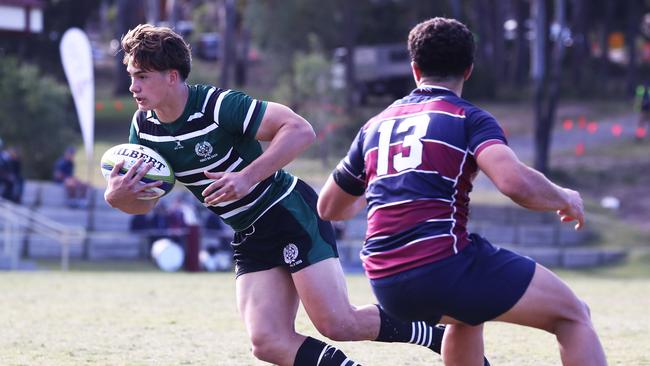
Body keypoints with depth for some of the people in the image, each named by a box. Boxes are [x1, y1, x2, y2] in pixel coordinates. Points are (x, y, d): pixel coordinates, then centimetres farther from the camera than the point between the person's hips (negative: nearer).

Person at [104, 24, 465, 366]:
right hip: (250, 237, 7)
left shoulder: (218, 105, -23)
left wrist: (248, 177, -33)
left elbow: (301, 129, -27)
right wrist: (117, 195, -17)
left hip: (292, 213, -7)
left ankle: (442, 337, 5)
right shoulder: (144, 127, -2)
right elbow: (144, 202, 6)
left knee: (338, 324, -16)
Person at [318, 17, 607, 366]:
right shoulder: (469, 118, 1)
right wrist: (566, 199, 2)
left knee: (468, 315, 38)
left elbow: (328, 208, 27)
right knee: (573, 315, 5)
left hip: (386, 285, 7)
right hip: (446, 266, -7)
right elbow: (516, 183, -18)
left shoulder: (375, 126, 17)